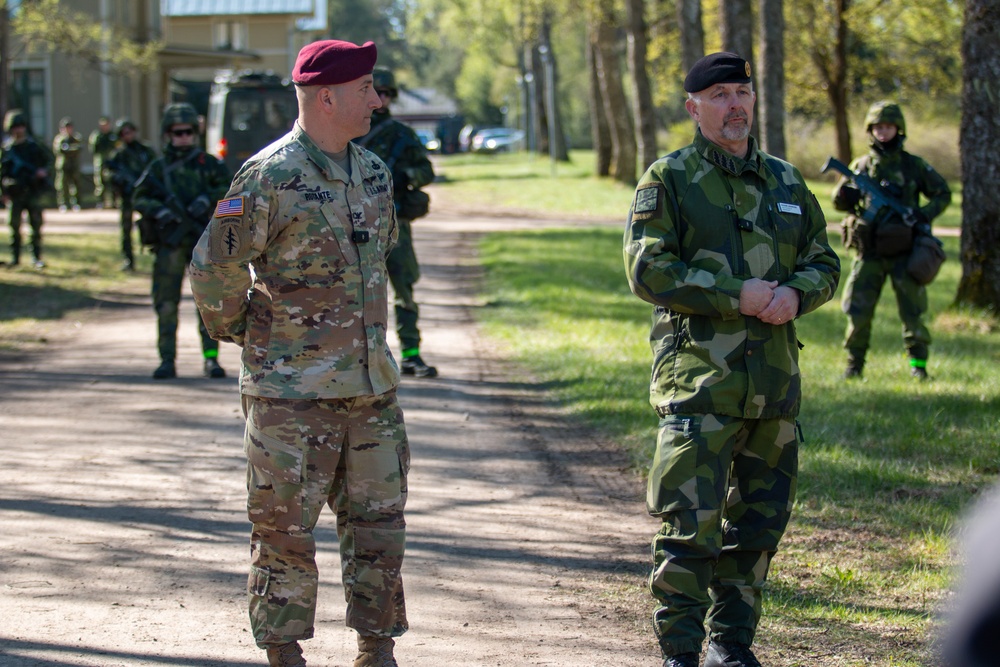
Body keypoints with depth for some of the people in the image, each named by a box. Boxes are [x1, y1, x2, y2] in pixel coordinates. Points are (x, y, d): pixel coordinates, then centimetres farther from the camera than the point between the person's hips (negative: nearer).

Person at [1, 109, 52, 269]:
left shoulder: (34, 146, 4)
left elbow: (48, 159, 16)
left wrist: (44, 170, -5)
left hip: (33, 191, 0)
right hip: (14, 194, 0)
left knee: (36, 225, 0)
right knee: (14, 226, 3)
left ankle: (37, 258, 5)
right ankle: (15, 257, 11)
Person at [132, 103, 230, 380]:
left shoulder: (208, 164, 6)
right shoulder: (158, 168, 7)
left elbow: (228, 189, 5)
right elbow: (139, 198, 4)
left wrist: (207, 199, -13)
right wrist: (159, 210, -15)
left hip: (203, 240, -1)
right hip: (169, 242, 1)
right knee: (166, 303, 1)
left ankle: (211, 358, 3)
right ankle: (167, 360, 6)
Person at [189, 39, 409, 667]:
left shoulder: (374, 173, 9)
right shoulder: (270, 177, -13)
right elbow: (215, 267, -9)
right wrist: (240, 334, 2)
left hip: (372, 384, 6)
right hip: (293, 391, -6)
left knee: (378, 522, 10)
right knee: (286, 530, 2)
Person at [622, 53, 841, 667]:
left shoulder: (786, 182, 15)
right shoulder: (669, 180, -1)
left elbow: (825, 262, 16)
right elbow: (649, 269, -10)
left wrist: (795, 294, -7)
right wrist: (736, 296, -16)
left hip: (776, 382, 5)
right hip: (698, 379, -5)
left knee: (759, 522, 11)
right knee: (690, 525, -9)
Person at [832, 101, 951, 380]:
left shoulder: (914, 165, 3)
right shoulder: (860, 166, 7)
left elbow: (943, 194, 8)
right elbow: (839, 202, 7)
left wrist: (925, 214, -10)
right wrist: (846, 193, -17)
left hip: (904, 251, -1)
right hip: (869, 253, 1)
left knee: (912, 311, 0)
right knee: (858, 311, -1)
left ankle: (918, 363, 13)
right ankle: (854, 364, 11)